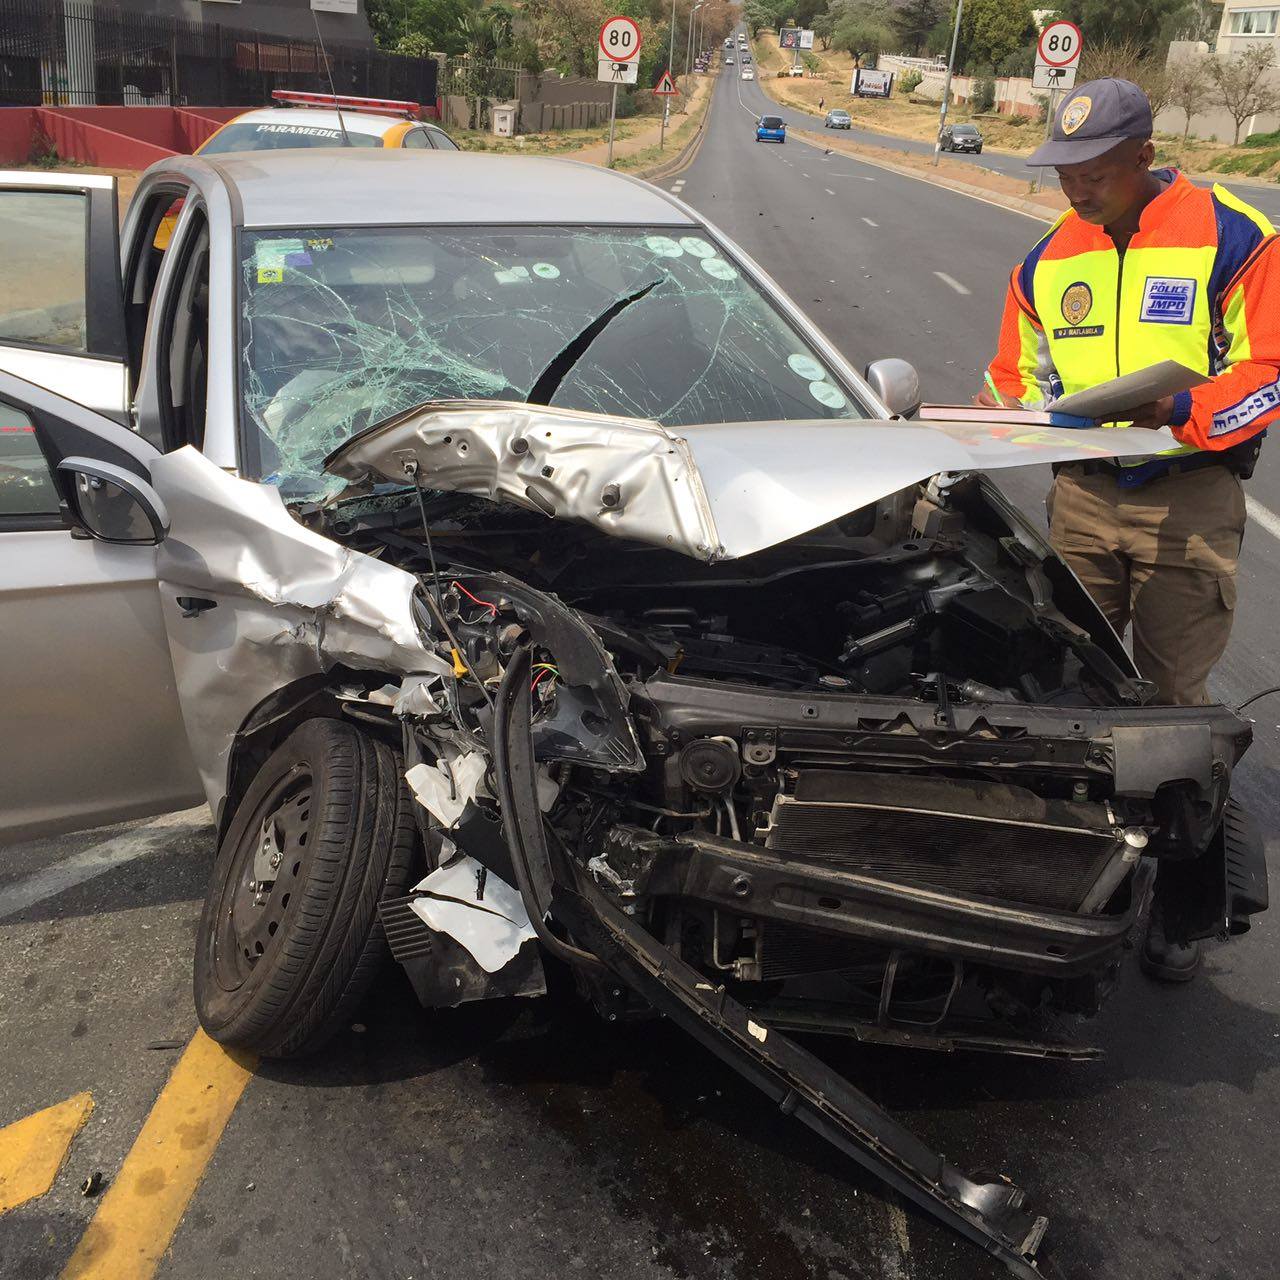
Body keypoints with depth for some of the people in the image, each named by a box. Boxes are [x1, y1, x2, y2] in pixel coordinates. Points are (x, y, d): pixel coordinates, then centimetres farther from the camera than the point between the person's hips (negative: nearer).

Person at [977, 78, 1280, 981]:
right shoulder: (1048, 261, 9)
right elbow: (1017, 378, 17)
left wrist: (1183, 411, -25)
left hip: (1189, 496, -4)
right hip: (1083, 492, 5)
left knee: (1174, 696, 0)